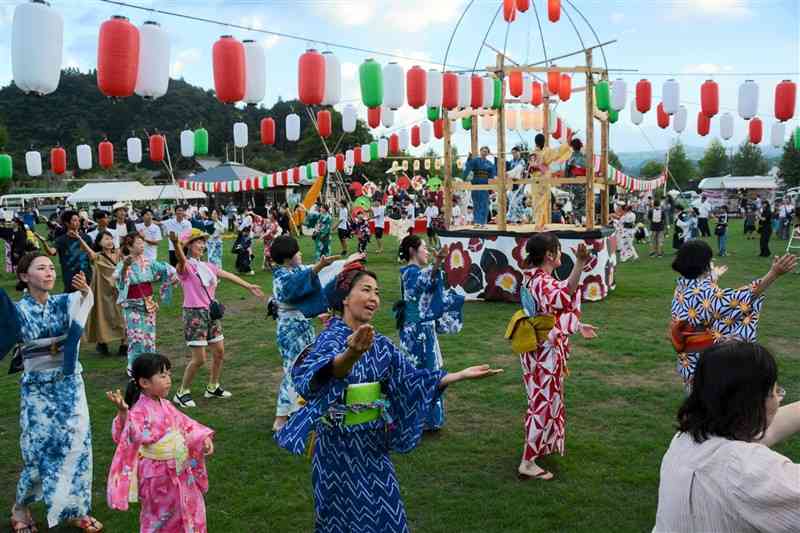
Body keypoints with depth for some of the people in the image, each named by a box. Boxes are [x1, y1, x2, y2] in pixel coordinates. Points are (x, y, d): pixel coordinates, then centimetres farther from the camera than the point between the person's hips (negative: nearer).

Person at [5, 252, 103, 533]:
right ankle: (20, 508, 28)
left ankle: (75, 510, 21)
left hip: (69, 383, 3)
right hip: (37, 388, -2)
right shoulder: (18, 310, -6)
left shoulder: (64, 302, -3)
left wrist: (85, 291, -47)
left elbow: (84, 302, -25)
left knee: (77, 445, 4)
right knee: (40, 450, 2)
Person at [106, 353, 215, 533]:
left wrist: (204, 438, 1)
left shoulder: (165, 405, 1)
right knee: (159, 514, 12)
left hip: (180, 469, 7)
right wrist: (123, 412, -54)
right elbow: (126, 436, -39)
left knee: (191, 506, 21)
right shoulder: (139, 411, -23)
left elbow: (184, 424, 12)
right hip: (157, 475, -7)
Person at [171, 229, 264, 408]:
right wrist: (176, 243, -57)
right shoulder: (186, 266, -11)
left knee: (219, 352, 12)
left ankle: (213, 388, 31)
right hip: (195, 314, -8)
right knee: (199, 359, -7)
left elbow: (228, 275, 18)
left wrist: (249, 286, 21)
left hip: (211, 312, 8)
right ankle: (182, 393, 10)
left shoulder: (207, 266, 12)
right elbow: (181, 259, -35)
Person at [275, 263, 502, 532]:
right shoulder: (331, 337, -18)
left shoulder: (380, 343, 4)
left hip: (372, 442, 6)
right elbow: (329, 369, -41)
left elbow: (410, 378, 4)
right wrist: (352, 354, -65)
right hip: (339, 445, -6)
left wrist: (461, 375, -3)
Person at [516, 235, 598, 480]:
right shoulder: (542, 282, -25)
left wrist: (578, 326, 25)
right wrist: (580, 263, -61)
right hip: (545, 352, -10)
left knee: (545, 400, 26)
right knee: (544, 404, -1)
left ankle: (543, 443, 46)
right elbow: (565, 295, -50)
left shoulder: (537, 278, 7)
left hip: (542, 349, 10)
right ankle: (528, 463, 6)